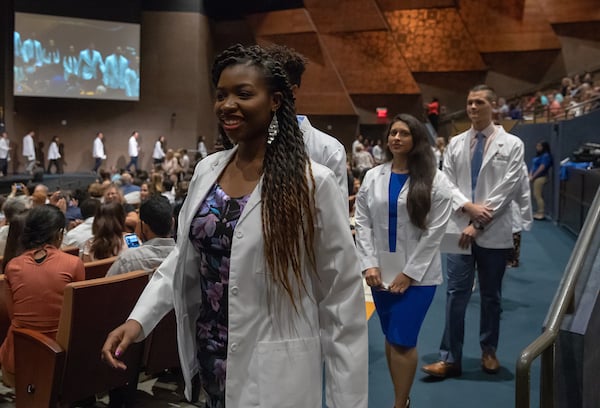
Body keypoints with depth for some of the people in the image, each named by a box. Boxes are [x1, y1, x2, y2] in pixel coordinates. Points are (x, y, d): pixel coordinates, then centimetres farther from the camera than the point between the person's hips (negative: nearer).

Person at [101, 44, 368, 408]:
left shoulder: (312, 183, -14)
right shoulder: (207, 170, 2)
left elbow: (342, 299, -11)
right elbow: (183, 259, 11)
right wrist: (138, 319, -4)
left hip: (274, 373, -5)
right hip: (209, 362, 5)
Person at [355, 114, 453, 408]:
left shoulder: (436, 181, -5)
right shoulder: (372, 177, 5)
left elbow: (434, 231, -8)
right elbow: (363, 223, 3)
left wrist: (409, 273, -11)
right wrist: (369, 264, -7)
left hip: (418, 274, -4)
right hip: (382, 271, 4)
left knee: (402, 341, -6)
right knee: (390, 338, 11)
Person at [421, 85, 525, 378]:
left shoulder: (511, 144, 0)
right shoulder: (455, 144, 9)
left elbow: (506, 189, -7)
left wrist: (478, 224, -12)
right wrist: (468, 206, -14)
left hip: (494, 232, -1)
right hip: (460, 228, 2)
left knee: (491, 296, 11)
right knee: (456, 293, -1)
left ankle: (489, 351, 28)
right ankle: (451, 358, 4)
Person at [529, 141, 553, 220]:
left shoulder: (546, 156, -12)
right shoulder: (538, 155, 16)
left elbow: (542, 168, -17)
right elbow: (533, 167, 14)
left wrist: (533, 177, -14)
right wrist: (530, 175, 0)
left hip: (541, 177, -9)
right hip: (536, 178, 9)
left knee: (538, 195, -9)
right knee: (537, 195, 11)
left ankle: (541, 213, -6)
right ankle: (538, 212, 16)